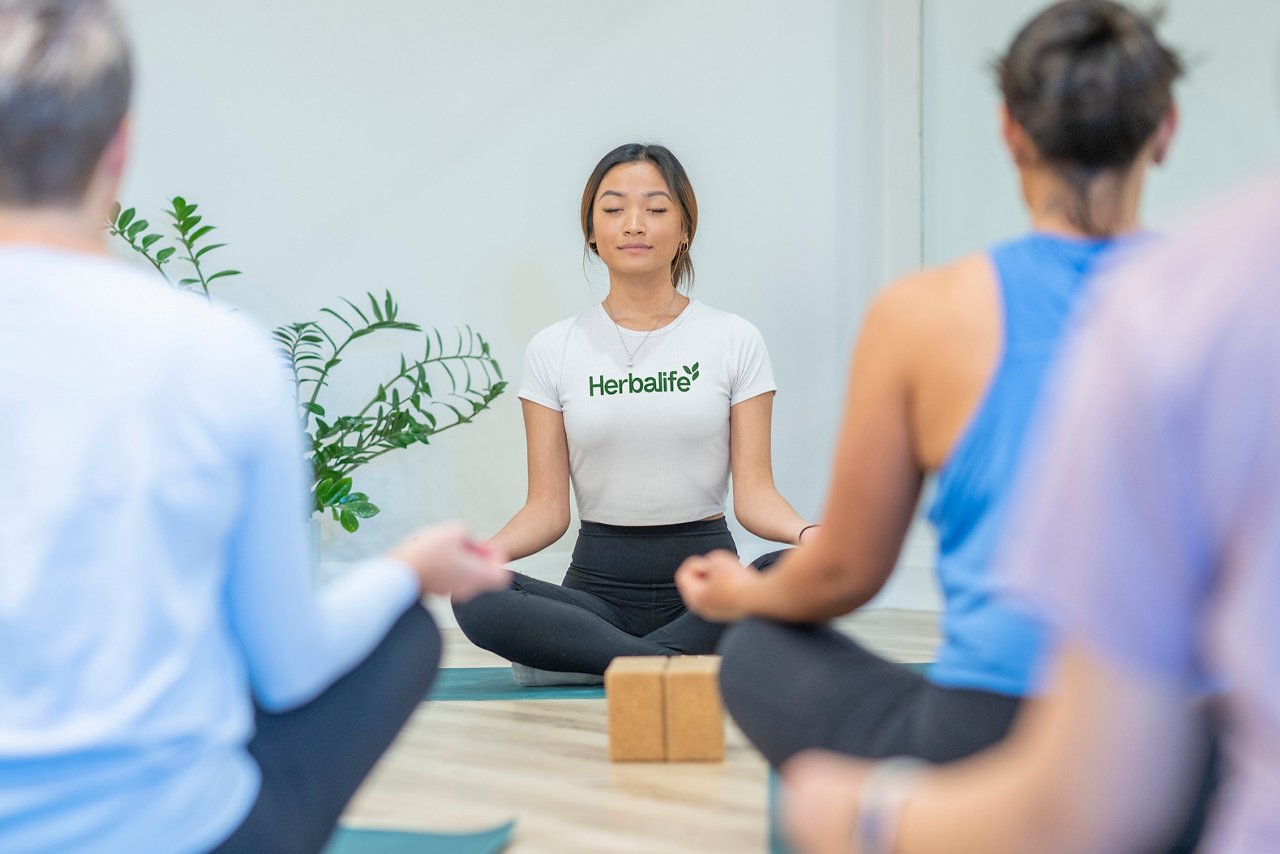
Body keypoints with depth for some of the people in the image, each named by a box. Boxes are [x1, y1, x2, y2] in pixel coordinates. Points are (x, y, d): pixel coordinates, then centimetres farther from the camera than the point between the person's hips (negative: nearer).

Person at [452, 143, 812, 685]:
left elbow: (753, 491, -3)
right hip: (599, 582, 0)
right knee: (474, 599, -30)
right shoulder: (554, 350, 6)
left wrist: (807, 533, -25)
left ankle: (576, 657, -25)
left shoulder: (734, 341, 4)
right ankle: (682, 663, -28)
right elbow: (548, 506, 2)